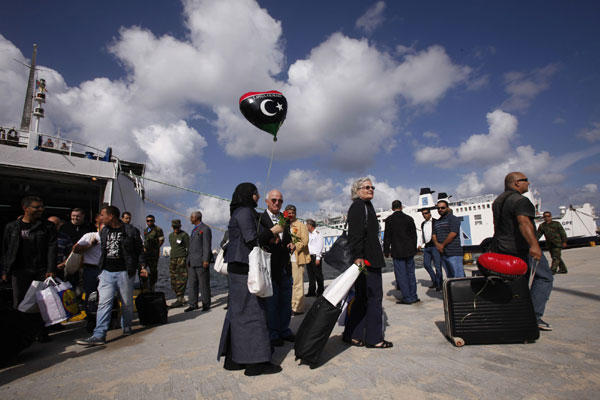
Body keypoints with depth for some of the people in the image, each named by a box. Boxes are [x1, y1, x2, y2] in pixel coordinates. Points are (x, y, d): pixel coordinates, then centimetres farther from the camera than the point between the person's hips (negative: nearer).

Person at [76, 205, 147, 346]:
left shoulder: (130, 231, -5)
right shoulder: (104, 231, 11)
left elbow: (139, 250, 0)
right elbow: (102, 250, 22)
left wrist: (142, 267, -7)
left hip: (124, 272, -4)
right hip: (107, 272, 4)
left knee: (127, 302, 7)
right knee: (104, 302, -3)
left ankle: (126, 326, 26)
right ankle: (99, 335, -2)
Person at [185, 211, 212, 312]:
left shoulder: (205, 229, -7)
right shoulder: (194, 230, 20)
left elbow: (207, 246, -13)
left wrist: (206, 260, -19)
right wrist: (188, 260, 17)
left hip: (201, 261, -8)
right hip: (192, 262, 8)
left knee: (204, 284, 0)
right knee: (192, 284, 8)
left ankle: (206, 304, 9)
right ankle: (193, 304, 14)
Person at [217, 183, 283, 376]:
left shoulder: (241, 213, 18)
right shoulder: (245, 212, -12)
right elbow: (252, 240, -19)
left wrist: (269, 237, 17)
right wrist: (272, 231, -9)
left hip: (239, 268, 10)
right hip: (244, 268, -10)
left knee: (238, 311, 12)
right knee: (251, 311, -5)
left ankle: (233, 358, 21)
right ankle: (255, 362, 3)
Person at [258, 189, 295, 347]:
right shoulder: (260, 219, -7)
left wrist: (291, 245, -3)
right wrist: (269, 239, -36)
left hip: (285, 267, 6)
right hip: (269, 267, -6)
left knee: (285, 301, 16)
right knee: (271, 302, 3)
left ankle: (284, 330, 31)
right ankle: (272, 334, 18)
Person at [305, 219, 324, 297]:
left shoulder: (318, 234, -6)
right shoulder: (308, 234, 17)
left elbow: (320, 246, -11)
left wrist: (318, 258, -15)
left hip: (315, 256, -7)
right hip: (308, 256, 7)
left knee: (318, 274, 0)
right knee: (311, 275, 10)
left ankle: (320, 291, 10)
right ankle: (311, 291, 17)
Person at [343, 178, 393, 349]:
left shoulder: (365, 206, 22)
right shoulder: (358, 206, -10)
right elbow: (355, 233, -22)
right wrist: (357, 256, -30)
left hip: (368, 259, 10)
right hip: (366, 260, -10)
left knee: (362, 297, 12)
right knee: (374, 296, -2)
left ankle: (352, 335, 20)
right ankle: (373, 338, 9)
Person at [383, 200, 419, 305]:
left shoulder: (389, 220, -6)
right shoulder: (409, 218, 4)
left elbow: (387, 237, -6)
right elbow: (414, 235, 9)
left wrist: (386, 251, 1)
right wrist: (414, 249, 17)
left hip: (397, 252, -4)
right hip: (409, 251, 4)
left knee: (401, 275, 1)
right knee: (410, 273, 13)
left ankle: (407, 298, 3)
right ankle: (413, 297, 19)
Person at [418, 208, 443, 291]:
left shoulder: (436, 222, -2)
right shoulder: (423, 224, 17)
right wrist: (419, 244, 10)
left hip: (435, 246, -6)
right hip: (426, 247, 6)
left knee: (437, 265, -3)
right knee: (426, 264, 5)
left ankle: (439, 284, 8)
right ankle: (434, 281, 19)